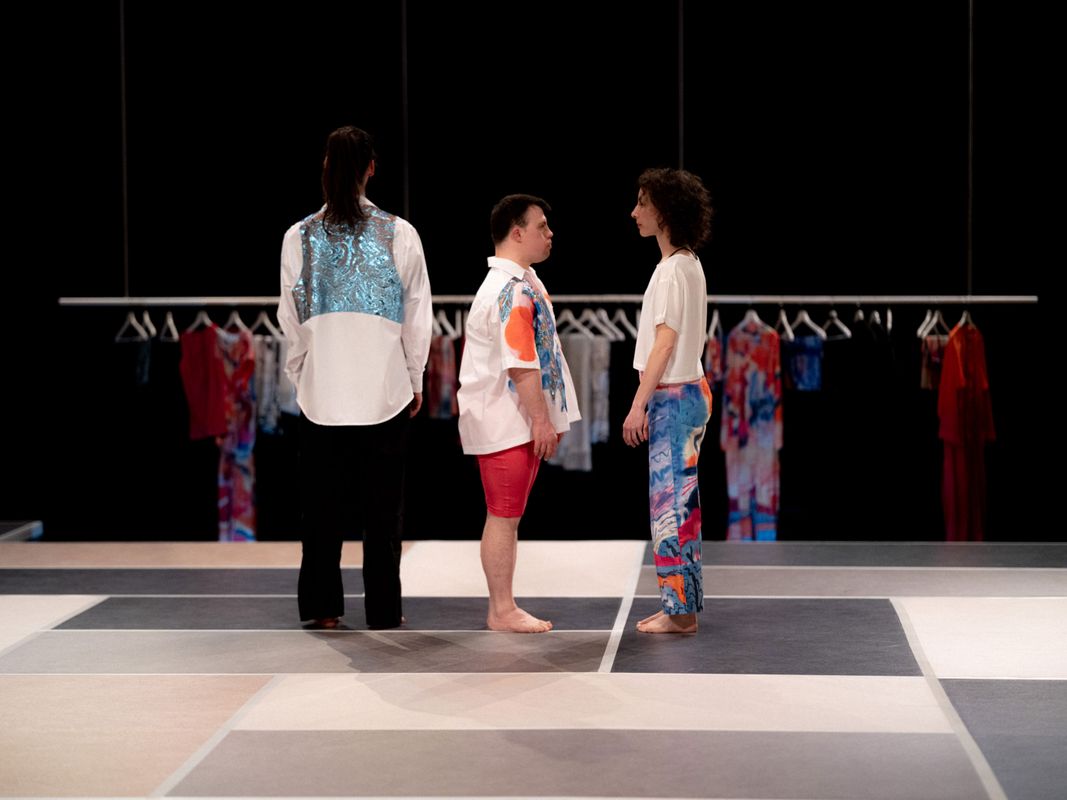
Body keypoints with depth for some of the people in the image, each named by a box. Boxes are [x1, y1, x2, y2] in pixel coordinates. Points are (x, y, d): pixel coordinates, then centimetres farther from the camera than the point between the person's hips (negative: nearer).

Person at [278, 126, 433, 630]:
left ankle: (323, 607, 13)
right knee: (382, 504, 5)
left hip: (321, 389, 1)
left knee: (322, 502, 9)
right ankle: (384, 611, 9)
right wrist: (414, 381, 12)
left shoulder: (300, 236, -1)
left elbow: (291, 318, 5)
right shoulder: (399, 234, -4)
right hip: (385, 389, -1)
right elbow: (419, 317, 1)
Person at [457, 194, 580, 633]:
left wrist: (543, 419, 21)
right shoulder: (512, 289, -19)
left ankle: (503, 607, 21)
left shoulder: (519, 283, 16)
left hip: (518, 422, 11)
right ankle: (502, 612, 4)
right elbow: (521, 365, -23)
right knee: (504, 516, -3)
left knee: (508, 516, 14)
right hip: (505, 423, -11)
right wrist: (542, 421, -20)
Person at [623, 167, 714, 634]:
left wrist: (639, 404, -18)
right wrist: (648, 400, 18)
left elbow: (665, 342, -19)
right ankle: (684, 604, 17)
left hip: (674, 398, -10)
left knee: (669, 501, -5)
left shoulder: (672, 269, -16)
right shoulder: (688, 265, 13)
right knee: (681, 501, 12)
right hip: (688, 393, 10)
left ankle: (679, 610, -1)